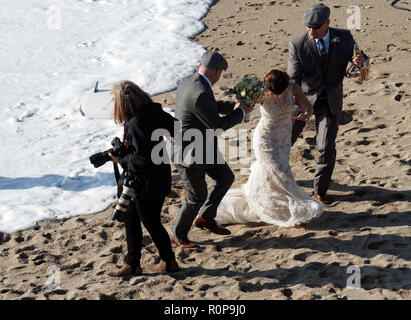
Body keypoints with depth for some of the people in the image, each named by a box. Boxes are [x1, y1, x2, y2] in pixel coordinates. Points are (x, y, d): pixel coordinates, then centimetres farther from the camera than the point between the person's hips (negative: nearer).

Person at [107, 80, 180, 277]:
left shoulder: (135, 124, -29)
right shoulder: (154, 111, -3)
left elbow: (143, 160, -30)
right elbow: (174, 127, 10)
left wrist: (121, 160, -14)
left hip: (148, 184, -10)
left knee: (151, 223, 10)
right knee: (131, 220, 18)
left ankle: (169, 262, 29)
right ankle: (132, 265, 28)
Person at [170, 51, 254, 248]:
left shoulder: (188, 82, 2)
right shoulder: (201, 93, -30)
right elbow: (217, 125, -23)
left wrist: (233, 106, 9)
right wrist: (240, 112, -9)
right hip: (189, 154, -10)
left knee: (226, 178, 19)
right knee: (197, 197, 4)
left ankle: (205, 217, 34)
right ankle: (177, 235, 25)